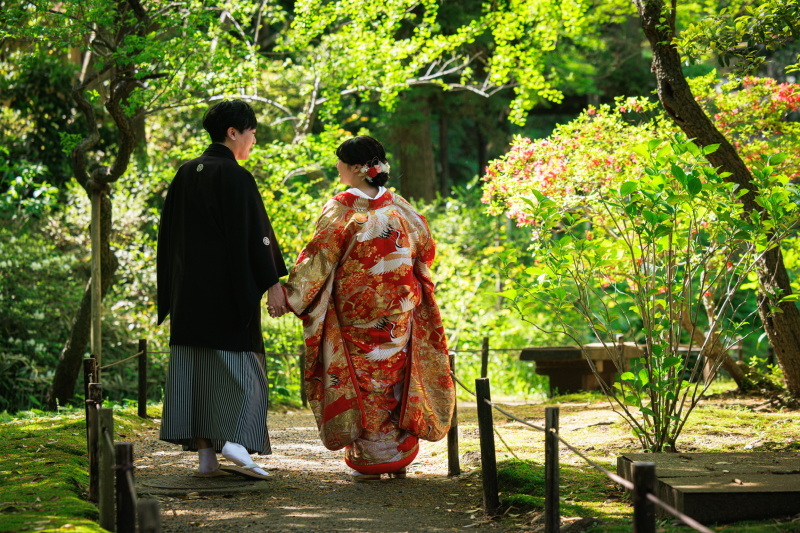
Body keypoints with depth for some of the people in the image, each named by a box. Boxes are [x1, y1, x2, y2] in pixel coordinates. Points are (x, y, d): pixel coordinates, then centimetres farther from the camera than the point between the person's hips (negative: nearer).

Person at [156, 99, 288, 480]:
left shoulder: (185, 174, 10)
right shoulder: (235, 177, -11)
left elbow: (168, 233, 14)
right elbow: (253, 234, -14)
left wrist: (172, 289, 20)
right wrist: (272, 283, -11)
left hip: (188, 288, 6)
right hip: (228, 287, -6)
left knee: (194, 362, 6)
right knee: (238, 361, 0)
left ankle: (204, 453, 5)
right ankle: (233, 440, -14)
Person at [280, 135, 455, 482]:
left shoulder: (342, 209, -12)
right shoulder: (398, 206, 2)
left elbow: (318, 258, -15)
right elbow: (425, 248, 12)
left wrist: (291, 295, -9)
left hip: (354, 314, -4)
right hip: (398, 311, 4)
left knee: (362, 380, 5)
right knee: (395, 377, 13)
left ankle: (369, 460, 6)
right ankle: (399, 458, 17)